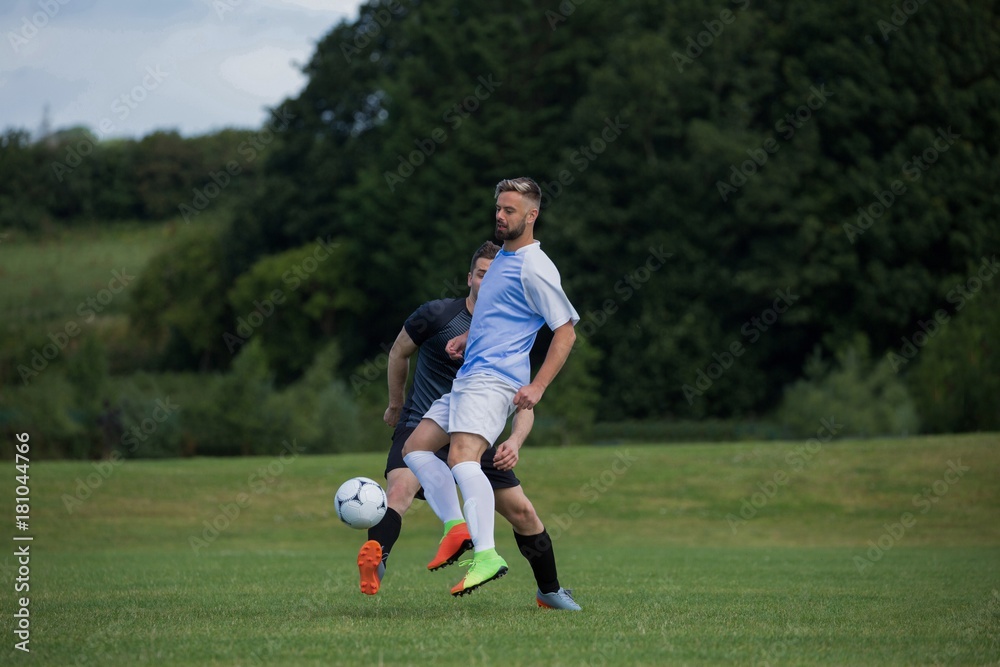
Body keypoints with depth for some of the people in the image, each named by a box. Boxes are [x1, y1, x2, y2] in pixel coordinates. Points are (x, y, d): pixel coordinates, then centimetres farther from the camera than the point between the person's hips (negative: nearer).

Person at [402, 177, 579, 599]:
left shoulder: (534, 268, -10)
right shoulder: (502, 257, 19)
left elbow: (566, 331, -11)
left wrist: (537, 387, -18)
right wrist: (466, 336, 16)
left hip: (493, 381, -11)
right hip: (466, 380, 11)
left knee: (462, 457, -28)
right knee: (415, 448, 8)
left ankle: (486, 555, -36)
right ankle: (456, 527, 3)